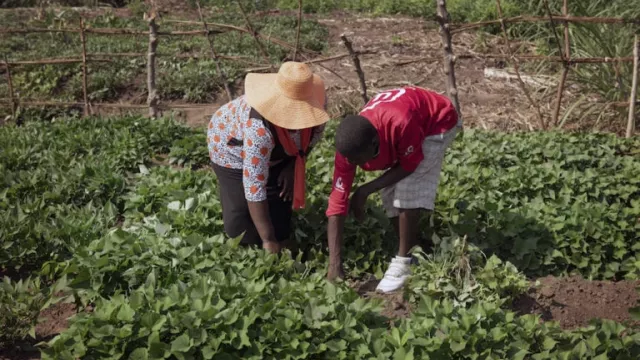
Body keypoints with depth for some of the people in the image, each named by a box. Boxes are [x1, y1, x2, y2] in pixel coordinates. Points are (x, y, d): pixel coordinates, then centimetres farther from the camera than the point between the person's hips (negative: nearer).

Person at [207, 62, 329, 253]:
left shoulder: (316, 102, -29)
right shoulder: (259, 128, -46)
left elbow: (313, 133, -4)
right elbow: (254, 186, -42)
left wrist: (293, 166, -12)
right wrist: (268, 240, -39)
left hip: (275, 153, 5)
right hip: (232, 150, -5)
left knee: (280, 214, 1)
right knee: (242, 226, -9)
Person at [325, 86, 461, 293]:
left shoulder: (401, 123, -46)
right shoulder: (350, 147, -28)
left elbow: (408, 166, -25)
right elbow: (337, 204, -26)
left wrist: (366, 190, -28)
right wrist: (334, 263, -31)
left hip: (437, 122, -5)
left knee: (408, 193, -19)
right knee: (391, 198, -3)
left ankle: (404, 262, -7)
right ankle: (410, 254, 14)